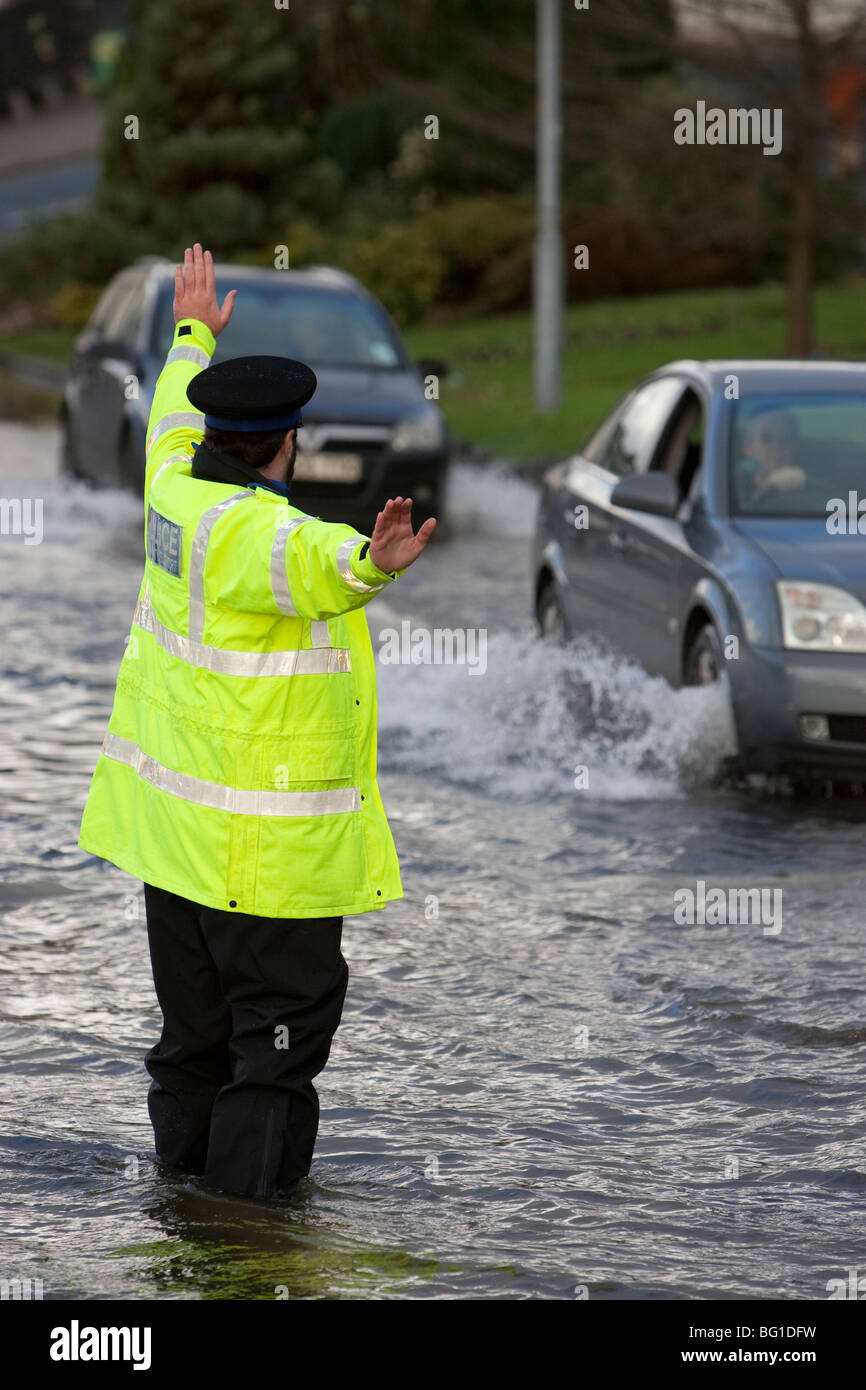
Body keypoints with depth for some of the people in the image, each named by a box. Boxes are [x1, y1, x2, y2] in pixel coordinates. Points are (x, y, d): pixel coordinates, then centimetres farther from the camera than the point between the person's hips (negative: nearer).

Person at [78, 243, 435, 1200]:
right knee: (283, 1010, 0)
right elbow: (315, 563, -47)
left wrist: (194, 334, 41)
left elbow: (175, 415, 24)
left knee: (195, 1000, 22)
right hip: (267, 841, -9)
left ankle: (184, 1141, 33)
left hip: (173, 819, 9)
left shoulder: (176, 485, 2)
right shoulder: (253, 531, -23)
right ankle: (255, 1168, 3)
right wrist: (369, 561, -68)